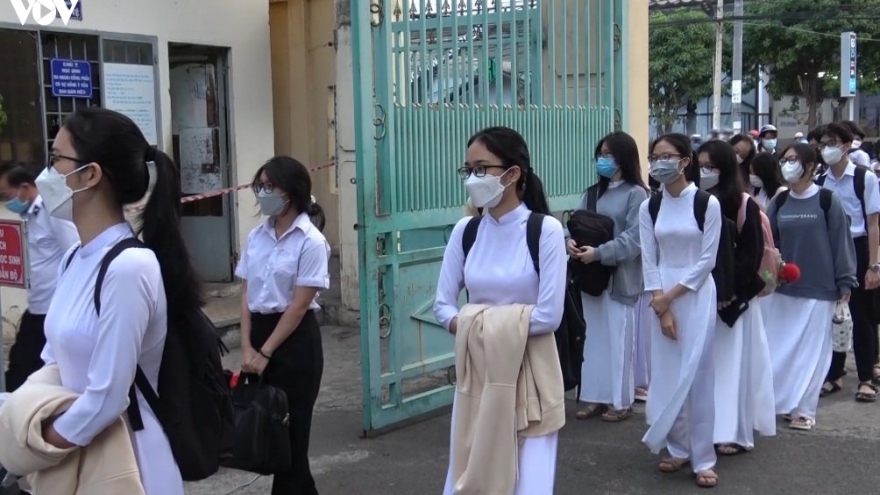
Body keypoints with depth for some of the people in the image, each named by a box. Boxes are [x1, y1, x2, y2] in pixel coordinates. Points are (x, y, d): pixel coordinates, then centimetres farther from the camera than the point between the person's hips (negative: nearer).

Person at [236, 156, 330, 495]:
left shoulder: (311, 241, -12)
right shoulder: (256, 236, 6)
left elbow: (299, 305, -14)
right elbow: (247, 294, 7)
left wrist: (265, 352, -13)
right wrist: (247, 347, -3)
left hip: (296, 340, -6)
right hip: (260, 331, 6)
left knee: (290, 426, 3)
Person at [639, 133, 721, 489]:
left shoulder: (708, 204, -7)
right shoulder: (648, 208, 3)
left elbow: (707, 260, -8)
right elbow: (649, 261, 1)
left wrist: (670, 296, -11)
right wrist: (661, 307, -8)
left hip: (696, 295, -3)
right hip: (662, 298, 4)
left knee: (697, 376, -2)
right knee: (667, 375, 6)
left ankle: (702, 458, 7)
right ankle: (678, 449, 20)